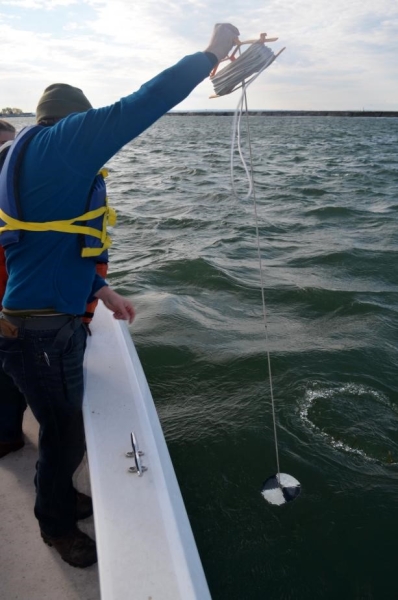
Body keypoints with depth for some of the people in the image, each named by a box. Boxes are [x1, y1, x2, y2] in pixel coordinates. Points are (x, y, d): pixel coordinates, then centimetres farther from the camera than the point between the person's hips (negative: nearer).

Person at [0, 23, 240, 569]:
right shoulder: (56, 143, -15)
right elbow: (137, 109, -21)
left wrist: (101, 289, 16)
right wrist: (211, 54, -11)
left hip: (54, 319, 10)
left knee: (64, 423, 24)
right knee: (65, 431, 10)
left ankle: (60, 498, 48)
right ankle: (57, 526, 36)